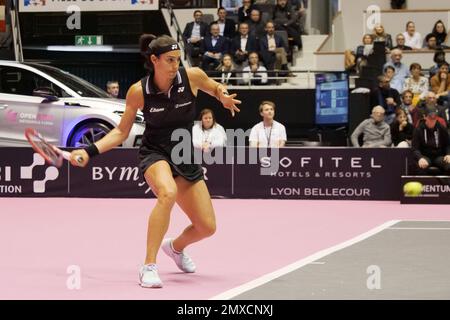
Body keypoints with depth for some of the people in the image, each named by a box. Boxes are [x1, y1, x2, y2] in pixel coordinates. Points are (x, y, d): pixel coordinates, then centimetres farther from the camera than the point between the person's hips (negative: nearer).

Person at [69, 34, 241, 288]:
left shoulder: (192, 76, -10)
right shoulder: (138, 91, -13)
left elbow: (218, 90, 11)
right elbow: (121, 132, -1)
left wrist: (224, 97, -13)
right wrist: (90, 151, -13)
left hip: (185, 157, 4)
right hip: (155, 154, -4)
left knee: (207, 227, 2)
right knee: (168, 193, -39)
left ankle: (176, 247, 40)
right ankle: (149, 268, -34)